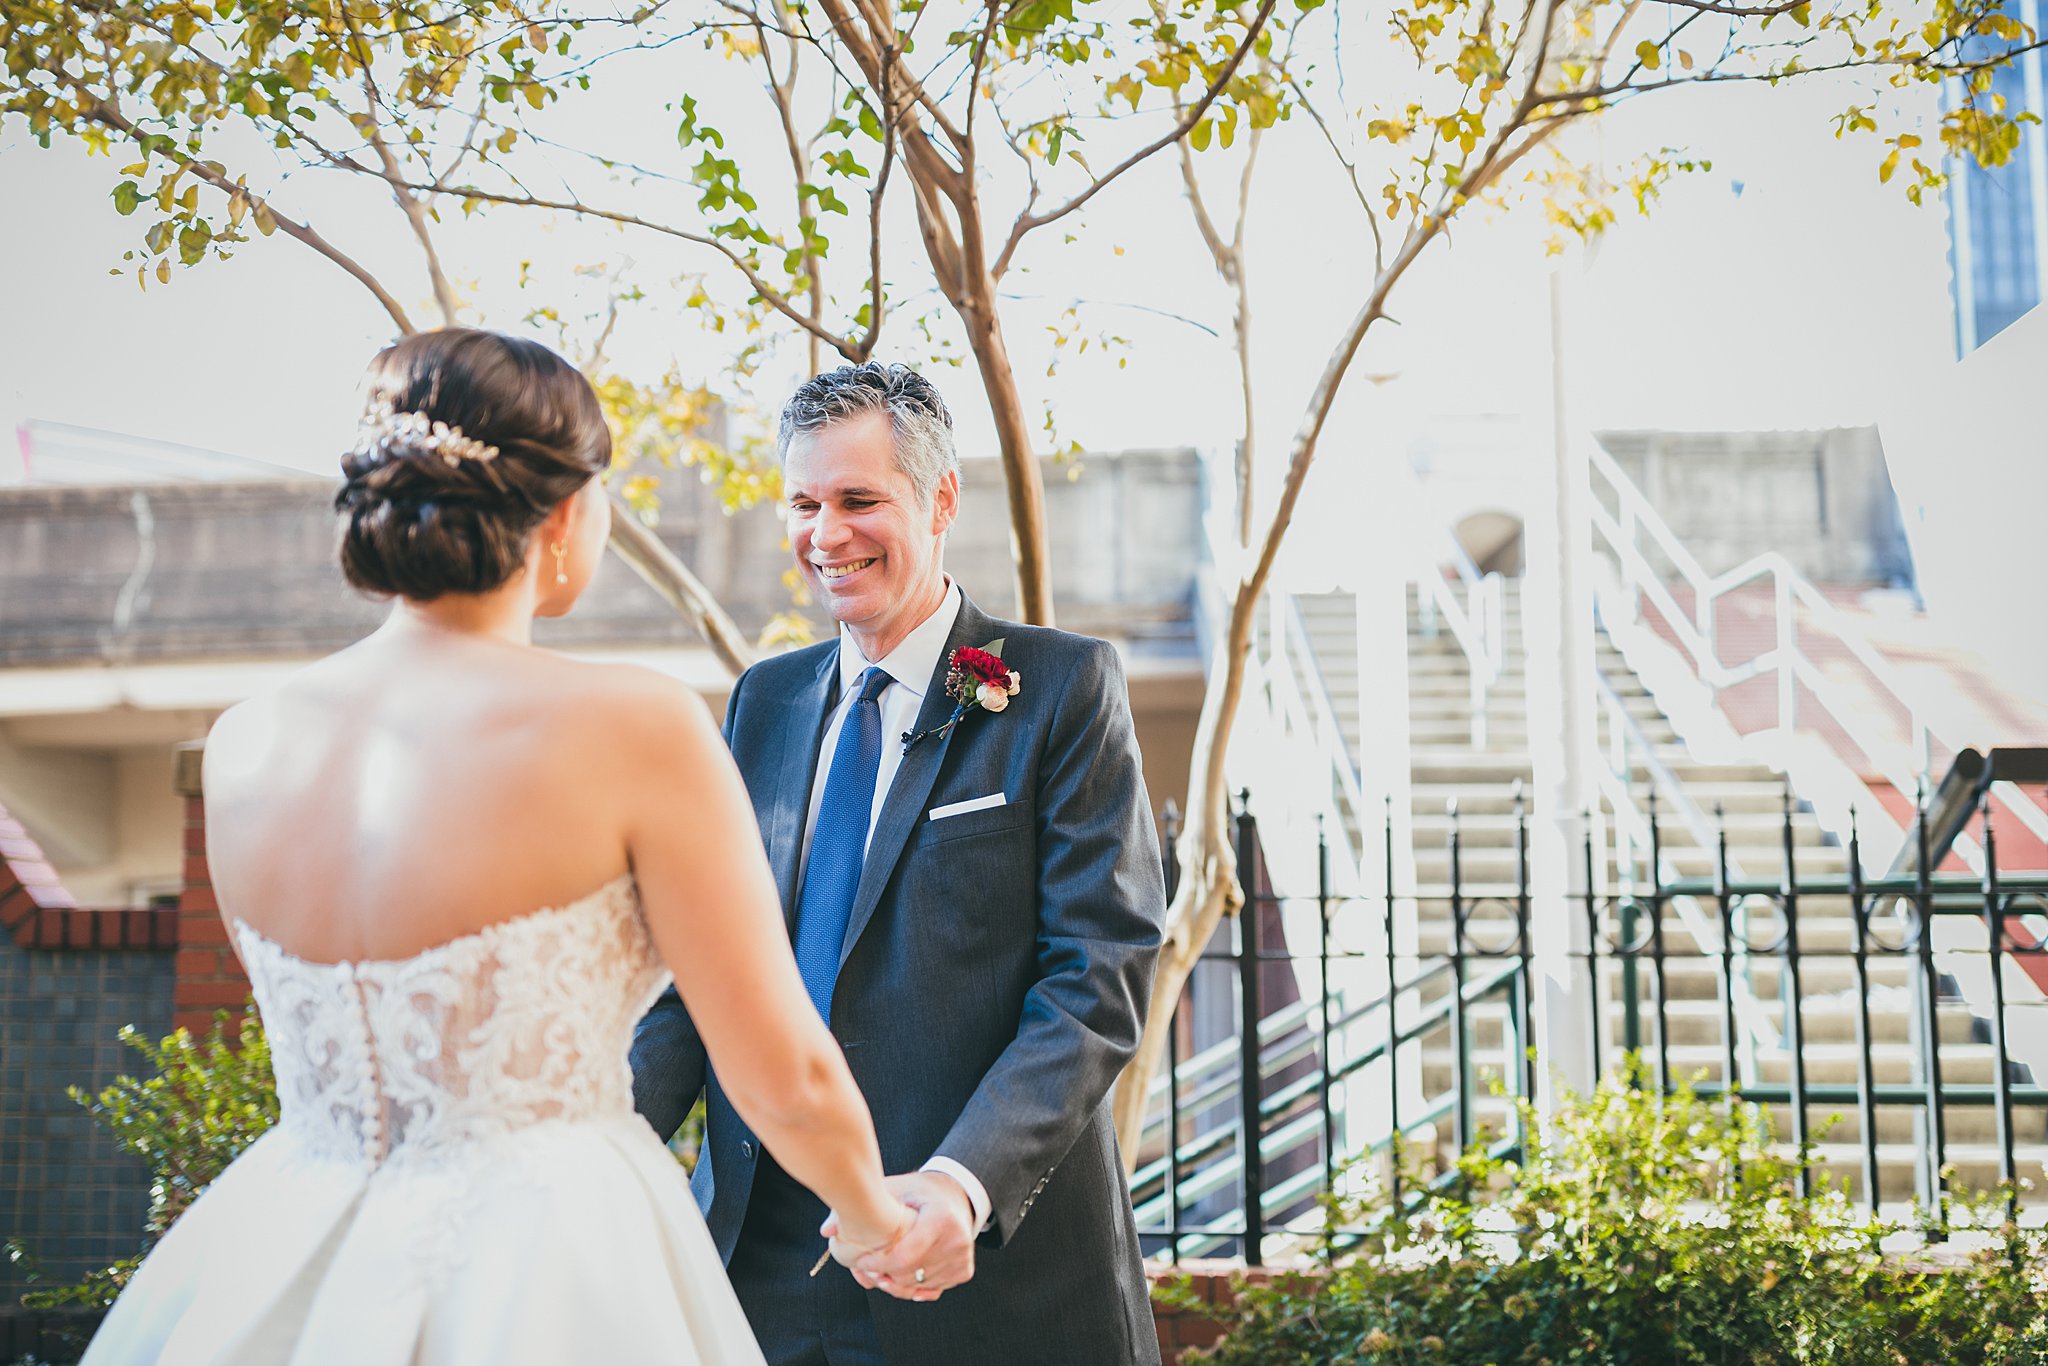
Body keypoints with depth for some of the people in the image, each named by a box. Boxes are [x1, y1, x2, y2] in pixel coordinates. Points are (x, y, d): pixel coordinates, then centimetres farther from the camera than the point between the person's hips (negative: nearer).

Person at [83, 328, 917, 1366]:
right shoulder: (633, 727, -16)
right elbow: (787, 1080, -11)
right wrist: (874, 1220, 10)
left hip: (286, 1278, 5)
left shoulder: (244, 746, 1)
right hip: (551, 1282, -5)